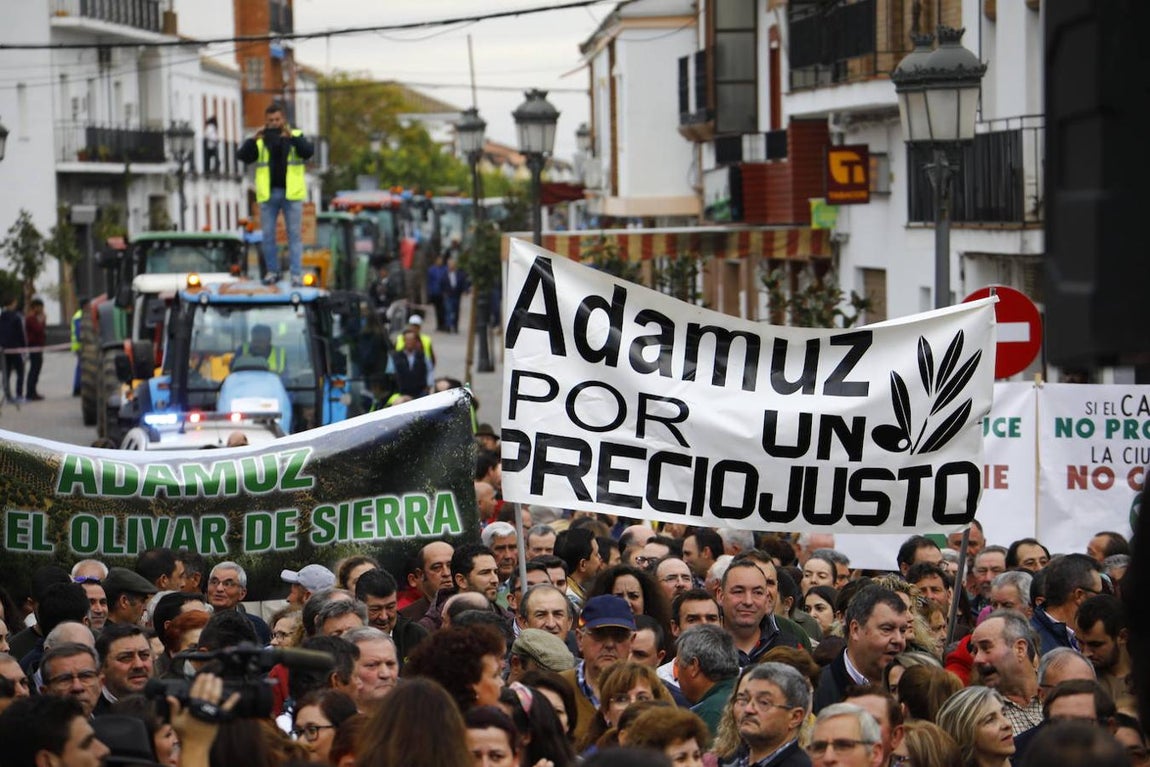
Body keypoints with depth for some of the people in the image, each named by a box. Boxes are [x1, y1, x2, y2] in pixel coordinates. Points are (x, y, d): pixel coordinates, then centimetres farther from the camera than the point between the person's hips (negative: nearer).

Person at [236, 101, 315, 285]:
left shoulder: (296, 135, 4)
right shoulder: (260, 140, 7)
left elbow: (308, 152, -13)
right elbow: (242, 156, -4)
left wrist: (291, 137, -26)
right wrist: (254, 140, -19)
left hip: (291, 194, -2)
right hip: (268, 194, 2)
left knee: (294, 234, -1)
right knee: (268, 235, 4)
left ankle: (297, 273, -1)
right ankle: (272, 271, 14)